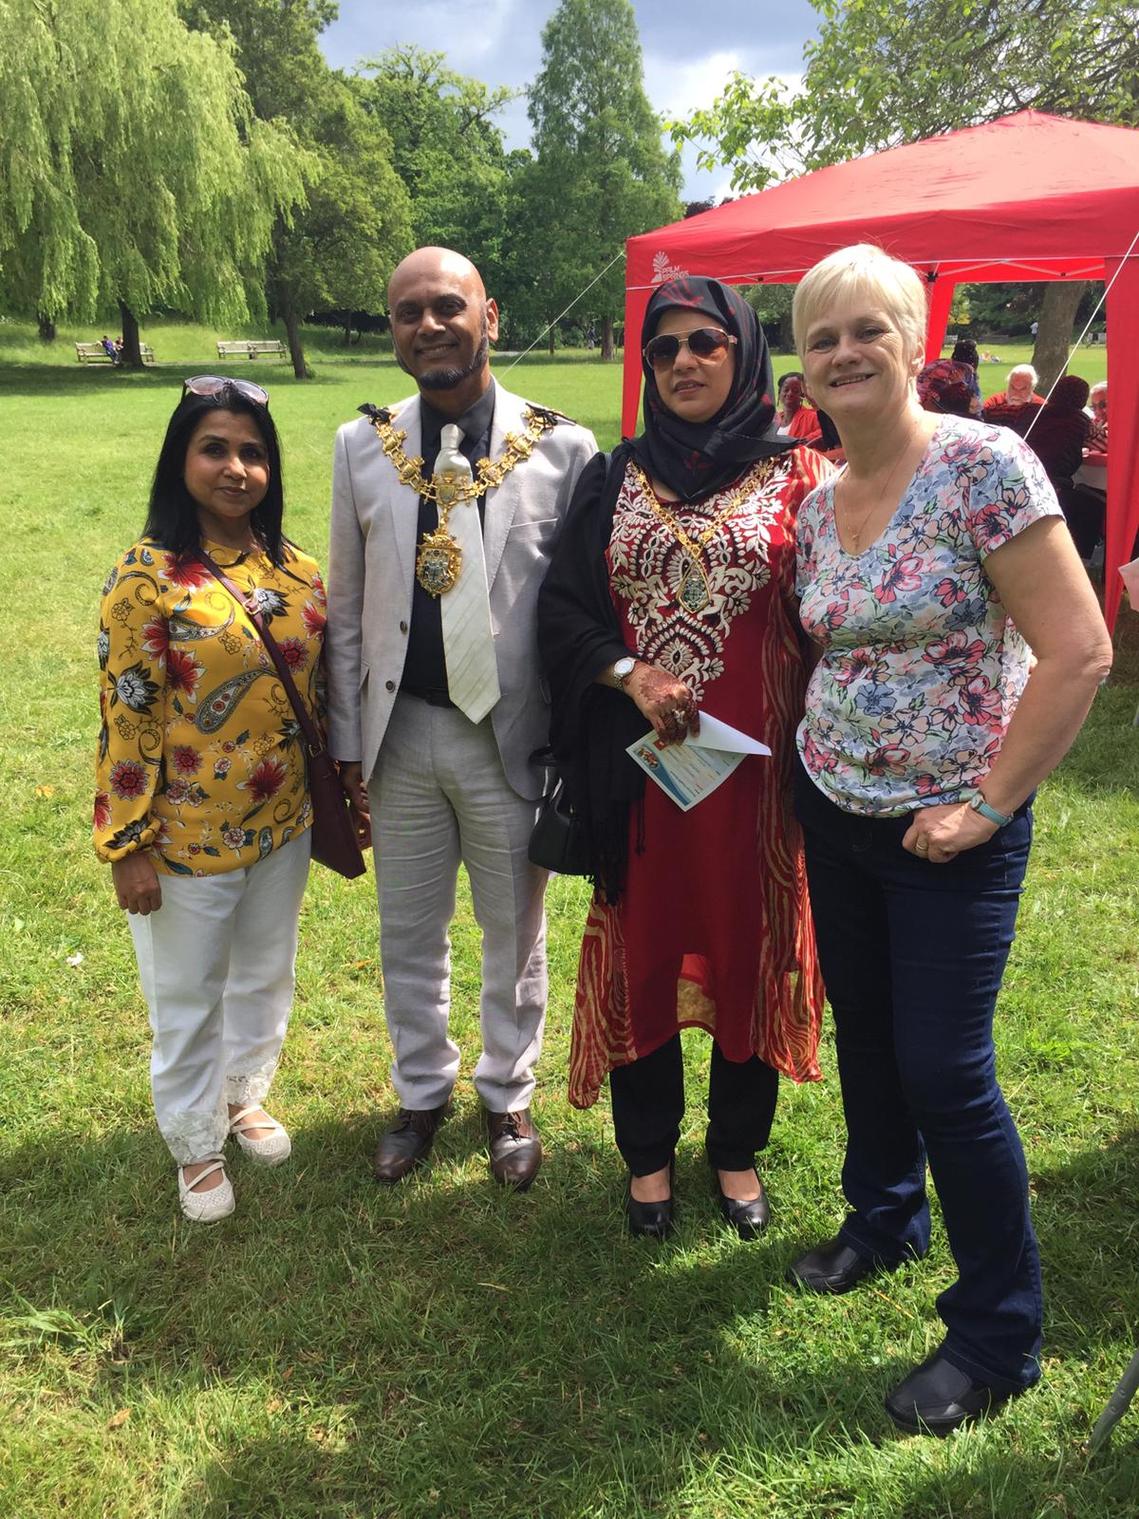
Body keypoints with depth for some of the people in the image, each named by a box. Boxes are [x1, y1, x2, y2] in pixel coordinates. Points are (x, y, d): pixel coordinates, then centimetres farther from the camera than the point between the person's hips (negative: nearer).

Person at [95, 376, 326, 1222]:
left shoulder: (296, 569, 0)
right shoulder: (148, 577, -16)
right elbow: (126, 721, -15)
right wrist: (129, 845, -14)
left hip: (282, 826, 5)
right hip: (189, 837, -5)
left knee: (268, 977, 23)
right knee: (188, 1000, 14)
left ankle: (245, 1097, 48)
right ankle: (197, 1146, 36)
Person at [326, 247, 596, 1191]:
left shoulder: (563, 447, -6)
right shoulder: (363, 446, 3)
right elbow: (346, 608, 6)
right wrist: (349, 741, 4)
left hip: (513, 734, -2)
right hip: (401, 732, 3)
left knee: (514, 934, 14)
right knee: (408, 935, 16)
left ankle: (508, 1096, 38)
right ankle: (422, 1093, 39)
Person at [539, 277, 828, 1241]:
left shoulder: (796, 476, 1)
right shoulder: (615, 481, 7)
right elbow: (562, 609, 4)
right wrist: (631, 673, -13)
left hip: (756, 756, -1)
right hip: (639, 758, 2)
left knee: (747, 944, 10)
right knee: (642, 944, 9)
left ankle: (737, 1147, 32)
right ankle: (649, 1151, 30)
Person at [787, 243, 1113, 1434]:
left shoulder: (984, 465, -15)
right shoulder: (816, 505, 5)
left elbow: (1078, 652, -18)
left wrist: (986, 803, -17)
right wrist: (813, 756, 5)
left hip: (946, 834, -6)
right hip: (832, 810, 6)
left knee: (943, 1067, -2)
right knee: (862, 1032, 18)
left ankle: (998, 1334, 18)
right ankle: (886, 1218, 43)